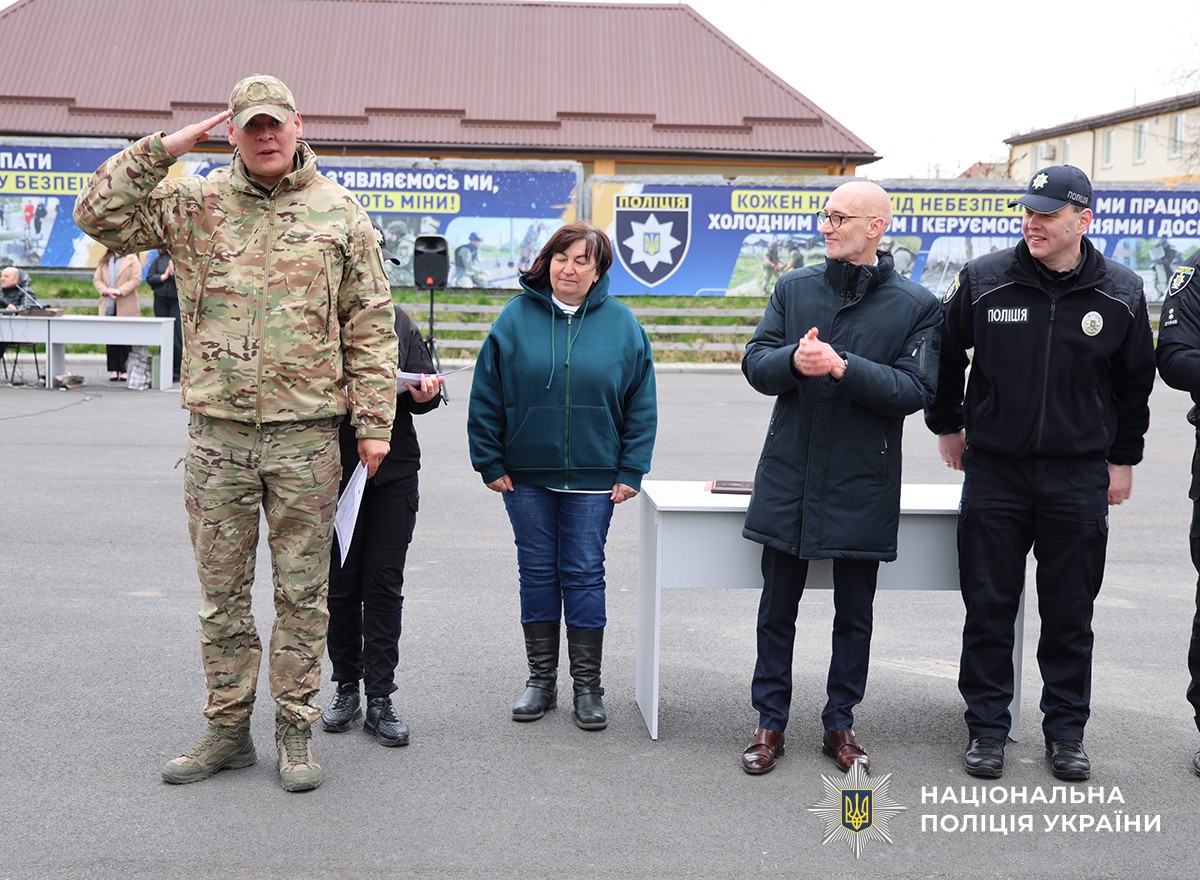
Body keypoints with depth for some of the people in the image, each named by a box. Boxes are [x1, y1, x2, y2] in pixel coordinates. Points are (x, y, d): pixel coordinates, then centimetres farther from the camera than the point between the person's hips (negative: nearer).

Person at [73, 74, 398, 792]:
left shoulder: (340, 213, 4)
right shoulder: (195, 205, 7)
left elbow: (371, 327, 3)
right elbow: (99, 215, 0)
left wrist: (374, 420, -2)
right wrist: (161, 149, -6)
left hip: (306, 435, -1)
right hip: (217, 434, 2)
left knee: (303, 591, 6)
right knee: (222, 592, 10)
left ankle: (296, 731, 19)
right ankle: (228, 729, 23)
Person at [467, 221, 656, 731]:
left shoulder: (621, 323, 0)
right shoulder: (517, 317, -1)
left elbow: (641, 405, 3)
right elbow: (486, 397, 2)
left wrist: (631, 471, -2)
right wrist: (490, 463, -1)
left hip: (592, 478, -1)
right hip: (526, 474, 1)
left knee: (584, 575, 3)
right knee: (537, 573, 9)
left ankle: (587, 686, 14)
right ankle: (541, 681, 20)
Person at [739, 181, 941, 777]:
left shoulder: (915, 305, -2)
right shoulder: (794, 288, 6)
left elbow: (916, 389, -12)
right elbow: (756, 363, 1)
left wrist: (843, 367, -23)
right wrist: (794, 360, -21)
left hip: (863, 486, -2)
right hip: (788, 477, 2)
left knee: (854, 616, 11)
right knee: (777, 609, 10)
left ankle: (841, 724, 26)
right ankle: (770, 723, 22)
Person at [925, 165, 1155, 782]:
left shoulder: (1121, 294, -2)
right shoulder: (984, 280, -5)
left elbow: (1135, 382, 10)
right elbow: (944, 353, 10)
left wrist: (1123, 459, 12)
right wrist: (947, 425, 13)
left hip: (1078, 477, 0)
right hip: (994, 470, 0)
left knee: (1070, 614, 8)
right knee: (988, 608, 6)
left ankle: (1066, 730, 23)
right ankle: (986, 727, 19)